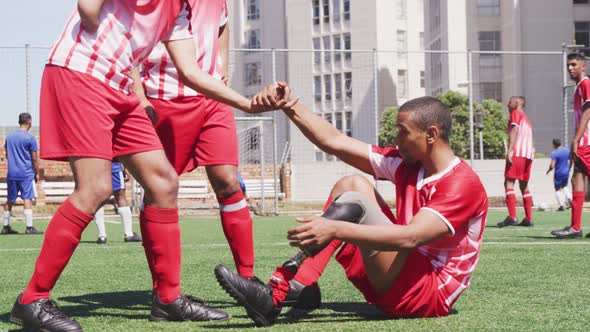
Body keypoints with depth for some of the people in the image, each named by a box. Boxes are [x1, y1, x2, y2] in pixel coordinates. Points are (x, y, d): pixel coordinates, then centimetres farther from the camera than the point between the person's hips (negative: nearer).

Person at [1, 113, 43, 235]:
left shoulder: (9, 136, 8)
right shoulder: (30, 138, -8)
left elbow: (7, 154, 16)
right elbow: (34, 158, -6)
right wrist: (37, 173, 4)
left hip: (11, 173, 5)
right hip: (26, 174, -5)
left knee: (9, 200, 11)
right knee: (27, 199, -5)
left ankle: (5, 227, 16)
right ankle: (29, 227, -9)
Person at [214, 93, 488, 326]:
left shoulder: (464, 184, -16)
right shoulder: (406, 164, 8)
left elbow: (411, 237, -30)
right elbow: (334, 142, 8)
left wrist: (336, 229, -38)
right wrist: (289, 106, -2)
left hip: (430, 295, -8)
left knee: (353, 202, -22)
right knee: (353, 185, 1)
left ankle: (276, 295, -30)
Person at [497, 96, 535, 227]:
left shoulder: (516, 113, 4)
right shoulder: (527, 118, 29)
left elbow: (514, 130, -11)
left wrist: (509, 150, -20)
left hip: (517, 153, -8)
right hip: (528, 154, 8)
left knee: (509, 183, -12)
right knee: (524, 186, 13)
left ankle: (512, 217, -24)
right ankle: (528, 219, 9)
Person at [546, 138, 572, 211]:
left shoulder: (554, 153, -17)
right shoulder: (567, 150, 1)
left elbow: (552, 166, -23)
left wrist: (548, 170, -4)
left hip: (558, 173, -5)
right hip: (566, 172, 5)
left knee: (558, 189, 5)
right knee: (564, 186, 26)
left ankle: (561, 205, -3)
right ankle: (569, 198, 5)